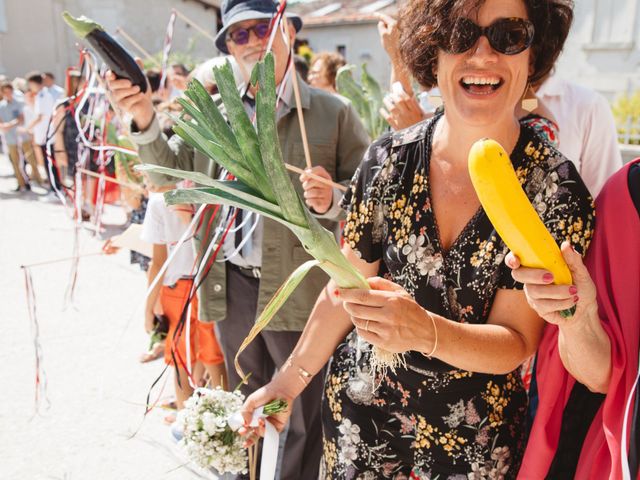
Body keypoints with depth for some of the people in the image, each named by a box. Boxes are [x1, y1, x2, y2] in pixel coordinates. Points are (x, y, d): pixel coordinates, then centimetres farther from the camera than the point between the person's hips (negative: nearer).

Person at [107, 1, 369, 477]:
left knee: (306, 414, 14)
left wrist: (332, 200, -26)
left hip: (298, 290, -4)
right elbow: (171, 173, 9)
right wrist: (145, 121, -5)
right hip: (231, 288, 4)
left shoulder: (334, 112, -4)